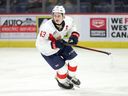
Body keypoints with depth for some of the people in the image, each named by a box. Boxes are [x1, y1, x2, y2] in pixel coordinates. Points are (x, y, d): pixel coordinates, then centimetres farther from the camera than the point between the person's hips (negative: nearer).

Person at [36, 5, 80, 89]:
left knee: (73, 59, 4)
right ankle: (62, 82, 30)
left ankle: (71, 77, 35)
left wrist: (74, 35, -14)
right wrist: (54, 44, -43)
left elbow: (72, 27, 5)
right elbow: (39, 45, -35)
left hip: (61, 44, 6)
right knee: (63, 69, -6)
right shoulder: (46, 27, -39)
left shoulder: (68, 20, -21)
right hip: (49, 52, -6)